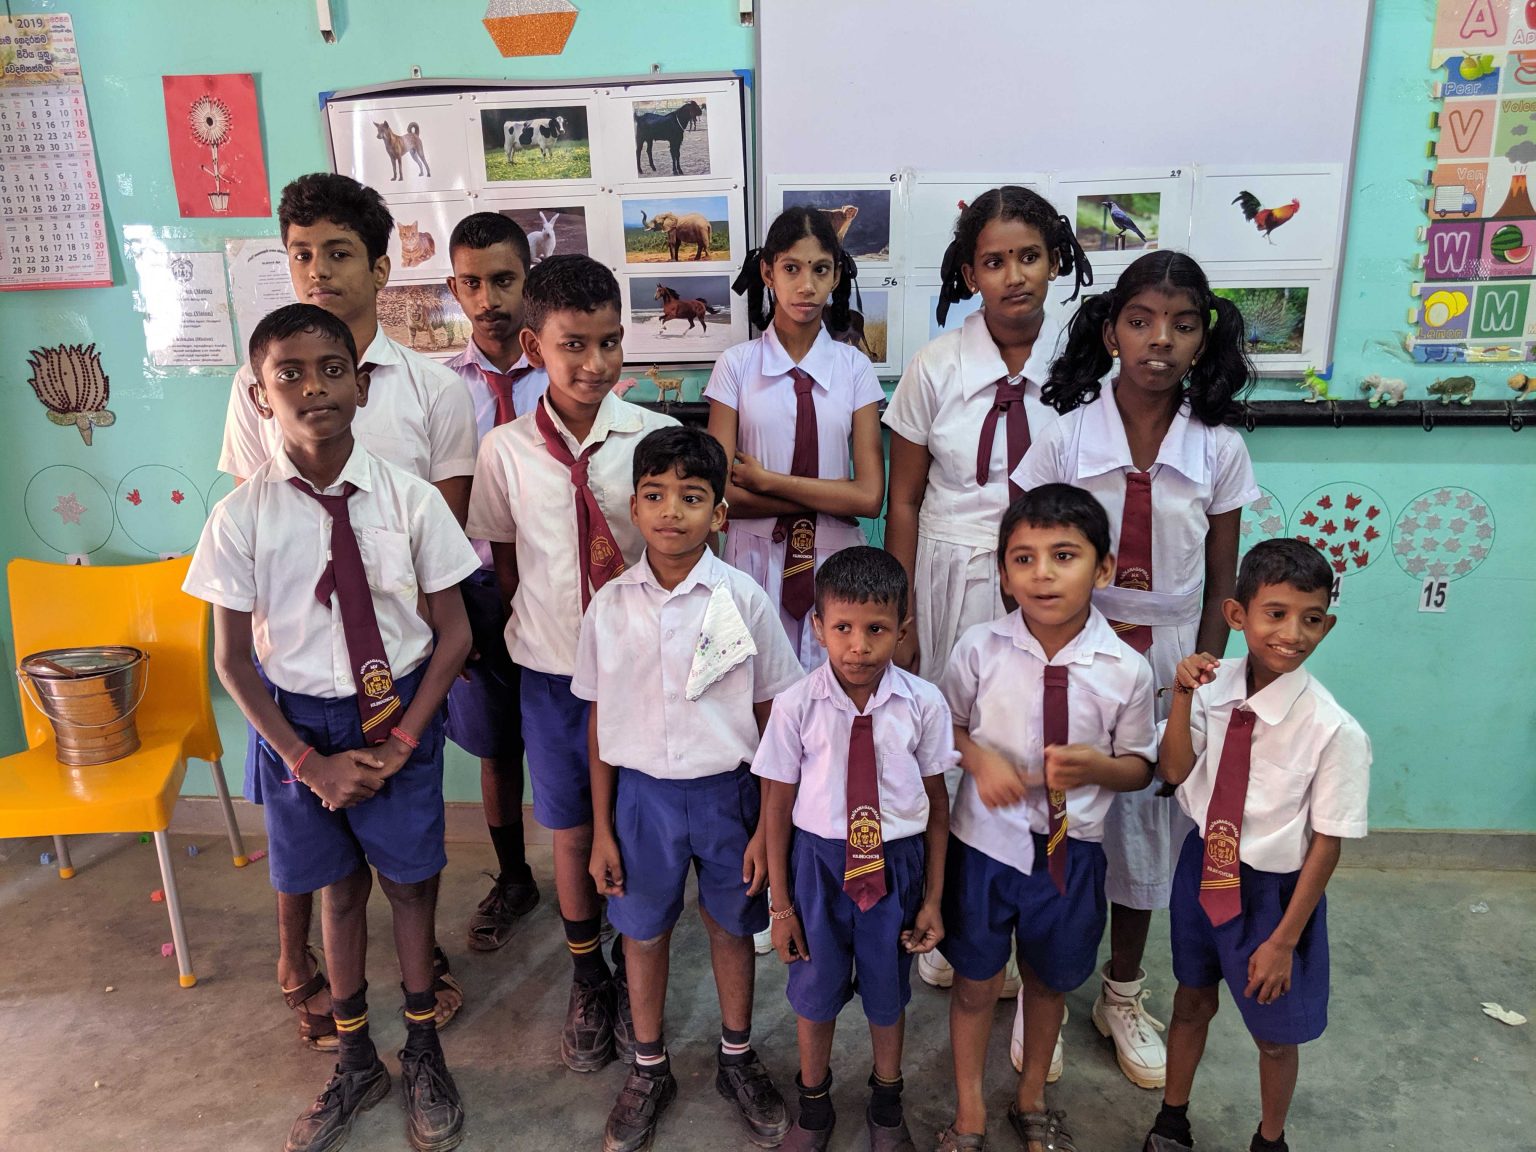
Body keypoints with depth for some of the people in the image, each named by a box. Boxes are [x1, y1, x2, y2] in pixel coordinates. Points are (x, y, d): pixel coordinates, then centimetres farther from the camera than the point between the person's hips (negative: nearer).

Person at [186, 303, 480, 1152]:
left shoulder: (410, 499, -14)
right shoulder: (241, 517, -11)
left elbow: (453, 633, -6)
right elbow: (232, 660, -4)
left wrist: (401, 741, -11)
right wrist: (310, 762, -9)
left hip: (401, 714, -1)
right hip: (299, 723, 1)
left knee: (410, 883, 15)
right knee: (338, 890, 18)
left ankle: (423, 1054, 41)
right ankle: (356, 1062, 43)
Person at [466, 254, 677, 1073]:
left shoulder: (657, 437, -10)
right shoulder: (505, 451, -7)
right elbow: (500, 559, 5)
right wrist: (535, 630, 5)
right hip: (551, 669, 1)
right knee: (572, 832, 15)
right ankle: (588, 983, 38)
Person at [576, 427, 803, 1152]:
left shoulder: (744, 601, -12)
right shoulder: (610, 606, -7)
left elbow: (773, 719, -5)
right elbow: (600, 722, 1)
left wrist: (769, 826, -4)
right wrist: (601, 829, 3)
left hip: (726, 791, -1)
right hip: (642, 792, 2)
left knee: (730, 928, 16)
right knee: (644, 932, 17)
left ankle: (738, 1059, 42)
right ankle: (649, 1070, 41)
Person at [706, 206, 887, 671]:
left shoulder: (854, 367, 0)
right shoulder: (737, 365, -2)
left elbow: (869, 497, -8)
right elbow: (722, 494, -7)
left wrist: (766, 479, -12)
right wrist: (827, 498, -10)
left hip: (835, 562, 1)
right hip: (758, 558, 0)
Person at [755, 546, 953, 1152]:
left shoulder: (924, 703, -15)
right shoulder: (796, 705, -16)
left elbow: (936, 802, -4)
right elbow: (777, 803, -7)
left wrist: (933, 898, 1)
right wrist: (781, 902, -1)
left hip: (897, 863, 1)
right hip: (818, 861, 0)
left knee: (887, 992, 21)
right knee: (814, 992, 19)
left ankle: (886, 1103, 51)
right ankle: (813, 1103, 49)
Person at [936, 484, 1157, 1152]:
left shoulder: (1126, 670, -12)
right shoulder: (980, 649, -13)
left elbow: (1140, 765, 0)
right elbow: (944, 724, 1)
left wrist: (1097, 765, -21)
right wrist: (979, 758, -19)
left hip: (1071, 849, 1)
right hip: (986, 840, -1)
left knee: (1049, 979, 22)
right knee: (976, 981, 14)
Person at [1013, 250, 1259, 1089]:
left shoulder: (1219, 450, -4)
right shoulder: (1065, 439, -9)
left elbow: (1220, 582, 3)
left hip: (1165, 668, 2)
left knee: (1146, 828, 15)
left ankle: (1121, 996, 37)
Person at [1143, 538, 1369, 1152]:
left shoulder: (1334, 731, -25)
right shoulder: (1214, 685, -15)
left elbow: (1326, 843, -18)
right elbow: (1174, 770, -15)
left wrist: (1284, 941, -13)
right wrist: (1182, 695, -28)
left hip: (1275, 888, -3)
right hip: (1205, 866, 3)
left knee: (1274, 1031, 20)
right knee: (1192, 1000, 25)